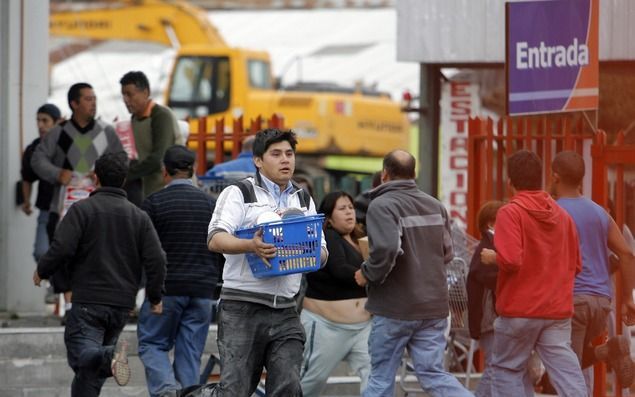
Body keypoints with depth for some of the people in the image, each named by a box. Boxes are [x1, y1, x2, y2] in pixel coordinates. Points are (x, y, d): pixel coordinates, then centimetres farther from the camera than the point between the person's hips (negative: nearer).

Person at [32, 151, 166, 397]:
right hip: (122, 303, 5)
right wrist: (155, 297, 14)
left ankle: (110, 358, -41)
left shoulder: (82, 209, -4)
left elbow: (62, 248, -14)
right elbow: (156, 260, 2)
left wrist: (42, 271, 5)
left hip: (88, 301, -5)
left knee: (80, 354, -11)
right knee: (91, 369, 13)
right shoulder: (139, 217, 9)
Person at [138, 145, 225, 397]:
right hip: (203, 291, 3)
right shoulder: (210, 204, 8)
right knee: (190, 352, 7)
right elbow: (222, 251, 11)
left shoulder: (154, 203, -4)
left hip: (165, 290, -3)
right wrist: (216, 288, 20)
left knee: (152, 343, 6)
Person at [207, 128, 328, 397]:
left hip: (285, 313, 4)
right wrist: (250, 246, -31)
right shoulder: (239, 194, 4)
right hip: (241, 311, -4)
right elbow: (215, 239, -11)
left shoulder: (304, 201, 20)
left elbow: (321, 252, 16)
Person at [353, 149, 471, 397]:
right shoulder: (435, 205, 9)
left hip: (395, 308, -5)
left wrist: (368, 274, -11)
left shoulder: (382, 206, -14)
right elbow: (446, 253, 15)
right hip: (434, 306, 5)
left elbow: (386, 249, -28)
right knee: (433, 374, 6)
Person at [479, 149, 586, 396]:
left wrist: (492, 257, -1)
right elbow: (575, 265, 15)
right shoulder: (563, 216, 9)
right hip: (558, 310, 4)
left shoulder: (510, 213, -10)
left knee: (505, 370, 11)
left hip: (519, 310, -4)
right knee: (566, 373, -2)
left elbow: (510, 260, -21)